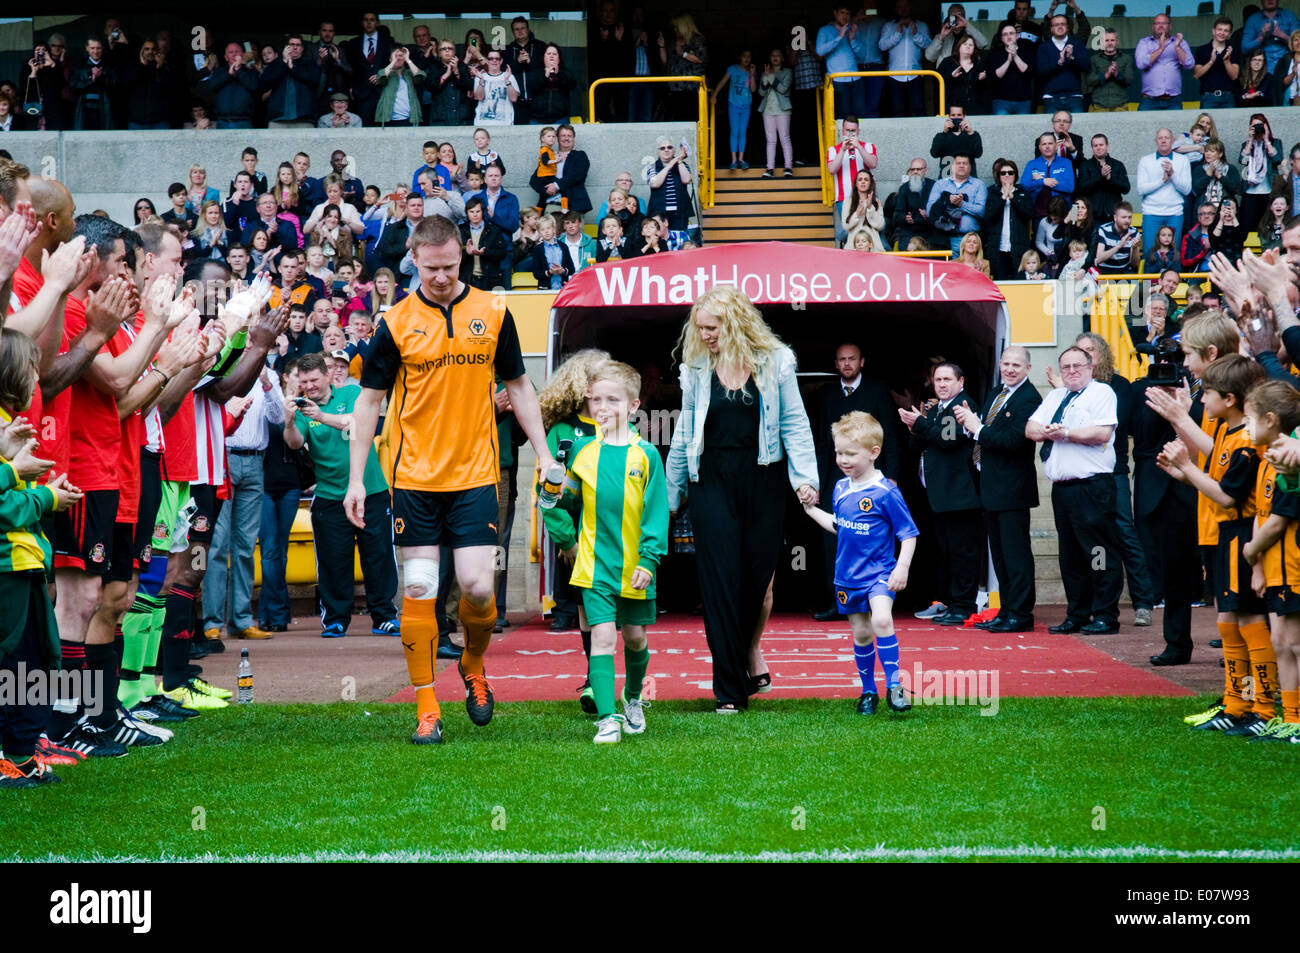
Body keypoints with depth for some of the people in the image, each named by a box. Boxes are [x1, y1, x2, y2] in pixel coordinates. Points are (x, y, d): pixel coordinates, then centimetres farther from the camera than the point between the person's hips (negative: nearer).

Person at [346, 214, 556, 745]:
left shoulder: (493, 312, 3)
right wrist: (356, 480, -1)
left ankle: (473, 667, 23)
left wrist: (543, 454, 6)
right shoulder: (396, 322, -1)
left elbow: (518, 387, 12)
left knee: (478, 587, -7)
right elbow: (369, 401, 4)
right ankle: (426, 707, 7)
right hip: (414, 478, 0)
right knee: (418, 590, -1)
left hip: (475, 476, 0)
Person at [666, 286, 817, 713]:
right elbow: (683, 436, 13)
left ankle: (747, 658, 26)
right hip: (712, 482, 1)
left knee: (757, 576, 3)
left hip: (760, 481, -1)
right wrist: (670, 495, 14)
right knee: (720, 581, -5)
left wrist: (805, 476, -7)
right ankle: (729, 690, -4)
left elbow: (794, 424, 3)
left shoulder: (774, 362, 2)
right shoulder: (696, 370, 7)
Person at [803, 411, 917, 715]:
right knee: (860, 633, 12)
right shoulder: (841, 488, 5)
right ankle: (868, 691, 26)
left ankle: (894, 684, -18)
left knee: (881, 620, -27)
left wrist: (902, 567, -20)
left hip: (879, 572, -6)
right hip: (848, 575, 6)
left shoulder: (886, 492, -14)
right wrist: (811, 510, 16)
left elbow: (908, 534, -10)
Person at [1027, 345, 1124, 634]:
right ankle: (1077, 615, 17)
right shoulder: (1055, 397, 22)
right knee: (1071, 556, 11)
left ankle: (1105, 616, -2)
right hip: (1062, 488, 7)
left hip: (1093, 487, -7)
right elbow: (1030, 429, 15)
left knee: (1099, 553, -6)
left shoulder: (1101, 393, -1)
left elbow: (1102, 432, -15)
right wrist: (1046, 431, -7)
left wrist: (1066, 433, -11)